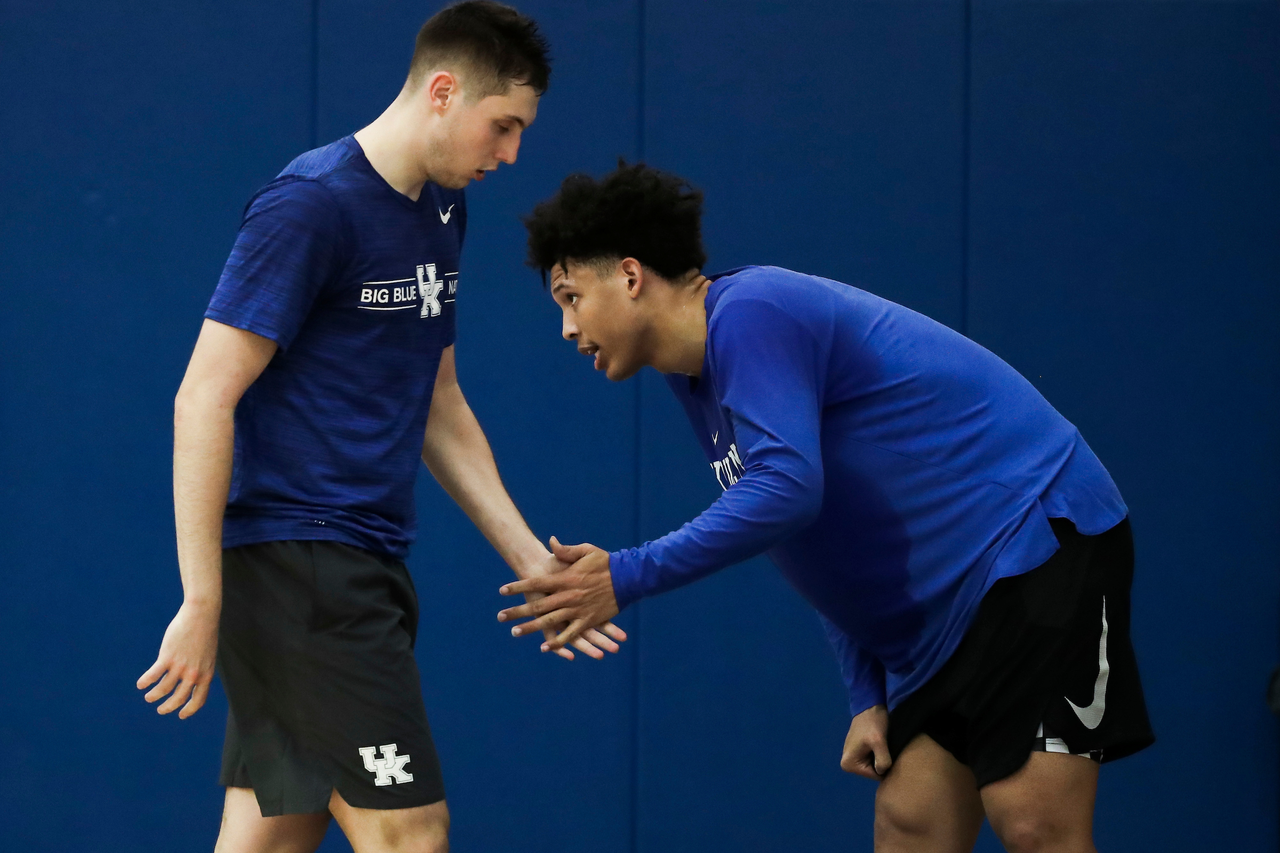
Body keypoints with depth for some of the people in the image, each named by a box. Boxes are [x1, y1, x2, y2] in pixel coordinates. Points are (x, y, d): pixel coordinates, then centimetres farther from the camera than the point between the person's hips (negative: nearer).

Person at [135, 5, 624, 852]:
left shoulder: (442, 211, 15)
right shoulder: (310, 206, -13)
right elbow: (203, 402, -15)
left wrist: (533, 565, 19)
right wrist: (202, 605, -18)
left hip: (366, 562, 9)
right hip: (294, 559, -9)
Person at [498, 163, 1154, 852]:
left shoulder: (748, 311, -16)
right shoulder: (696, 380, 15)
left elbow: (786, 487, -29)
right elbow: (830, 550, 21)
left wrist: (628, 577, -23)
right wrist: (869, 698, 12)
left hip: (1036, 538, -10)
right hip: (948, 608, 10)